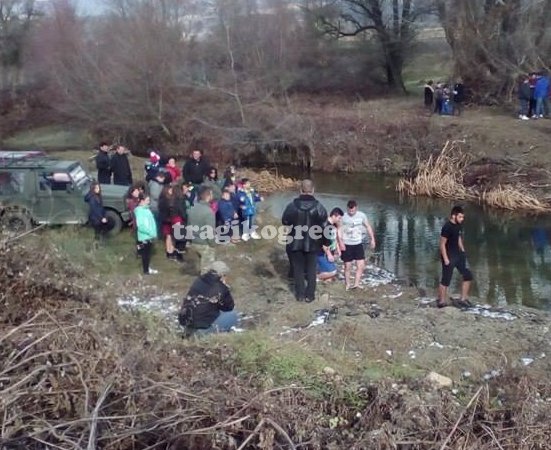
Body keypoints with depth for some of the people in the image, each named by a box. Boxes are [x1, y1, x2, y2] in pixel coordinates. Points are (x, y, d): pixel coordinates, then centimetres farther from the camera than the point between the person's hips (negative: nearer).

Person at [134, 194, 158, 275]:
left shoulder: (146, 209, 7)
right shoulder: (139, 211, -21)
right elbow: (140, 226, -27)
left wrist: (153, 233, 10)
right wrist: (151, 232, -23)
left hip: (149, 236, 8)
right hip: (144, 237, -8)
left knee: (148, 253, 19)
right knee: (145, 254, 5)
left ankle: (147, 268, 32)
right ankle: (146, 271, 17)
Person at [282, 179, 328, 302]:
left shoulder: (292, 205, -13)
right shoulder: (318, 206, -14)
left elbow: (285, 221, -1)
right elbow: (324, 225, -10)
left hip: (295, 242, 0)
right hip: (312, 243, 0)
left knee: (298, 269, 14)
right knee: (311, 269, 13)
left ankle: (300, 294, 20)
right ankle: (310, 295, 17)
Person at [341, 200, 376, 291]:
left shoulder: (361, 215, -2)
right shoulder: (343, 217, -11)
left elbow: (368, 227, 8)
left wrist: (372, 239, 5)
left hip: (358, 244, 3)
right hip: (347, 245, -3)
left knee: (361, 265, -5)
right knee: (347, 266, 3)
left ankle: (356, 284, 0)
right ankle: (347, 285, 15)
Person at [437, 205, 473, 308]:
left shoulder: (459, 225, 4)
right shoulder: (447, 227, -22)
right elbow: (442, 244, -20)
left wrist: (463, 252, 17)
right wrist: (445, 259, -20)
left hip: (457, 254, 9)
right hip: (448, 256, -9)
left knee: (468, 276, 10)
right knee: (446, 280, -1)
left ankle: (463, 299, 21)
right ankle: (441, 302, 12)